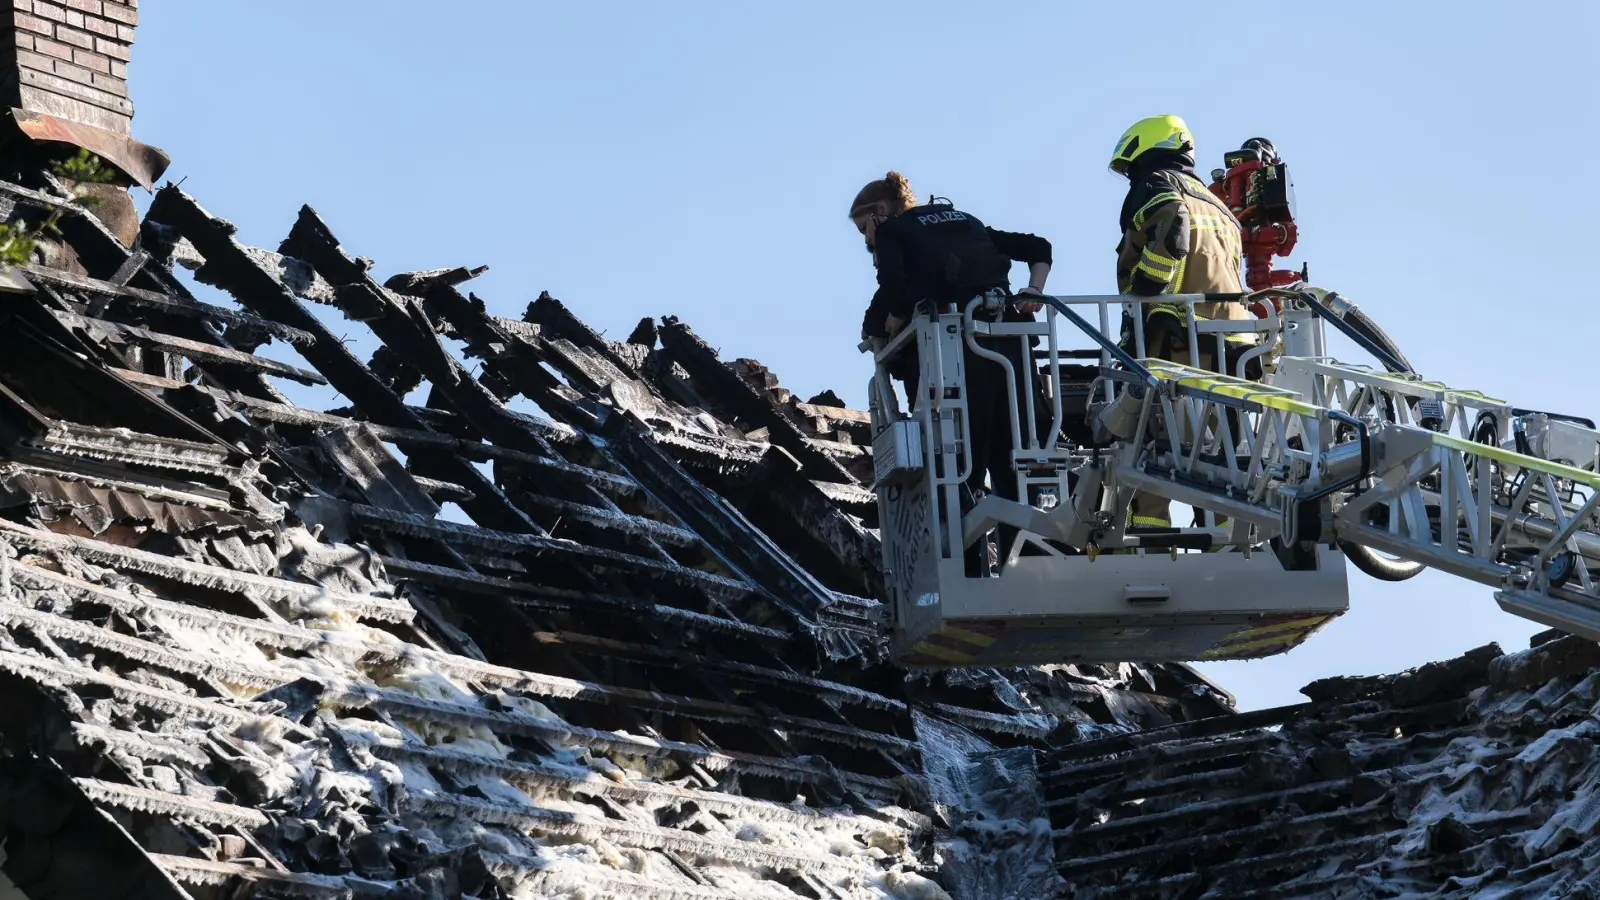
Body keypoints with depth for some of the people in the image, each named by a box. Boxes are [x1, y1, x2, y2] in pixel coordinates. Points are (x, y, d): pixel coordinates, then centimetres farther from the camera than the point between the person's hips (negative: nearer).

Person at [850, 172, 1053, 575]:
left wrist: (882, 336, 6)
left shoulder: (891, 230, 11)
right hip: (1009, 338, 5)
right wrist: (1031, 294, 14)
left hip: (954, 345, -5)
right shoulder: (965, 220, 29)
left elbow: (897, 290, -9)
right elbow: (1039, 248, 25)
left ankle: (967, 573, -9)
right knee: (1013, 463, 6)